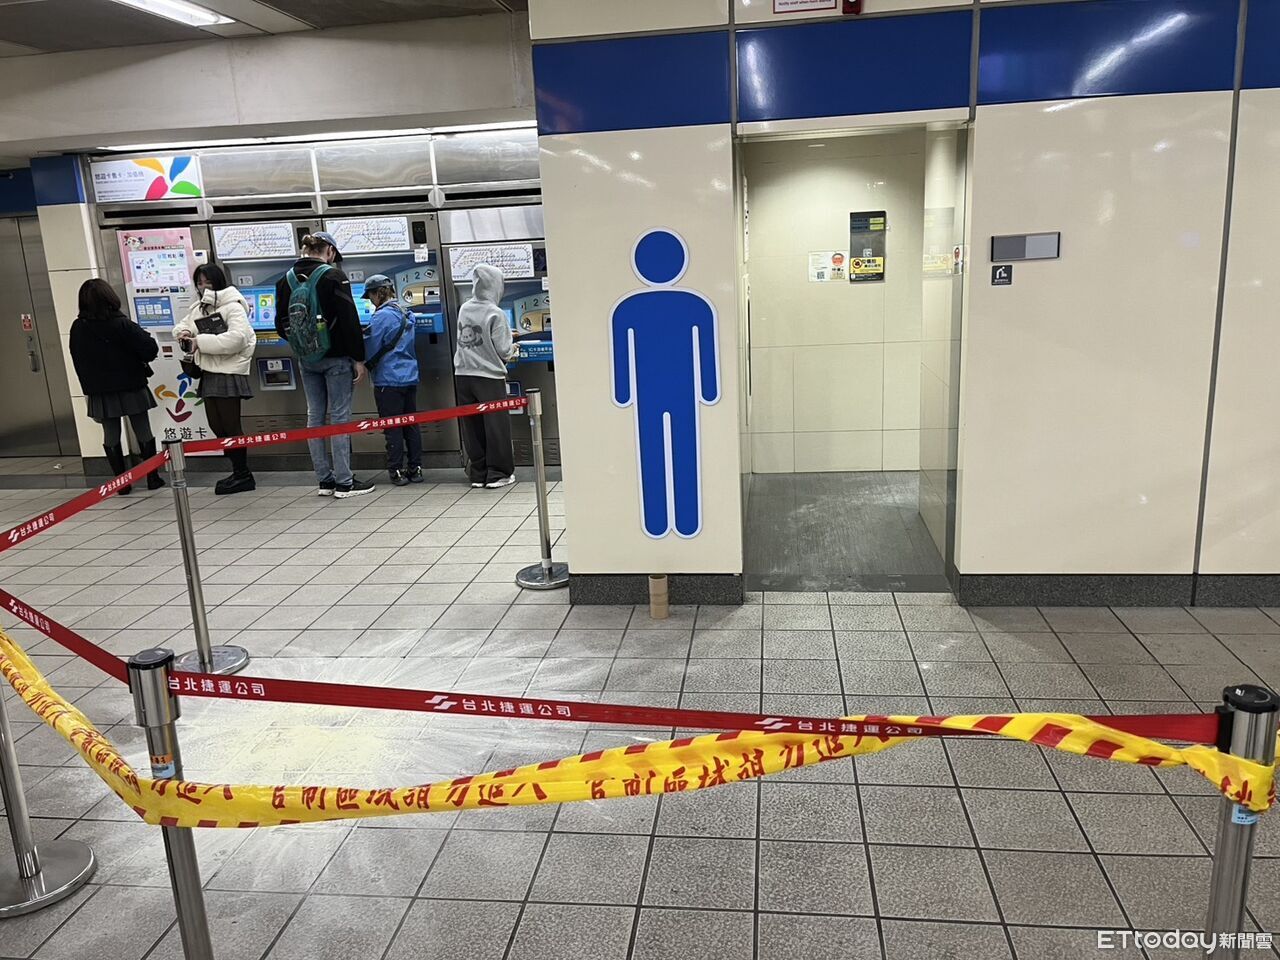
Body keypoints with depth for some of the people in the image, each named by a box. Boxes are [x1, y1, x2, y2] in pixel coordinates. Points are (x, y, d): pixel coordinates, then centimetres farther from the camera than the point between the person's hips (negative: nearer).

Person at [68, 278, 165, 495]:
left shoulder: (78, 328, -2)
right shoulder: (121, 324, -15)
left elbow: (78, 362, 5)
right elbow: (150, 349, -17)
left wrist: (88, 389, 14)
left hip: (100, 392, 3)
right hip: (131, 387, -3)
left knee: (111, 435, 10)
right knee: (143, 431, 7)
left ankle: (121, 482, 12)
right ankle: (153, 478, 12)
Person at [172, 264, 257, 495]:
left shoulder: (233, 307, -10)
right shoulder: (199, 308, 16)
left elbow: (237, 338, -24)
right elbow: (182, 326, 22)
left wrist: (200, 342, -21)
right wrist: (184, 333, -4)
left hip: (229, 373, -9)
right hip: (209, 373, 9)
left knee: (230, 426, -3)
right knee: (217, 426, 12)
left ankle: (243, 475, 7)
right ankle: (238, 472, 22)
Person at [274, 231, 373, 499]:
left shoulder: (287, 279, 6)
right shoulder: (333, 275, -11)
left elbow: (281, 324, 9)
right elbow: (349, 320, -15)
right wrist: (358, 358, -11)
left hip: (307, 359, 5)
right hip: (336, 357, -5)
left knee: (315, 416, 10)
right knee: (339, 416, -1)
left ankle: (325, 479, 15)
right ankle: (344, 482, 1)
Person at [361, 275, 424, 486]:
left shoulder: (381, 316, -13)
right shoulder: (406, 314, 12)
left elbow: (370, 348, -11)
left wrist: (363, 365, 5)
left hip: (388, 380, -7)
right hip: (410, 377, 8)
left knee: (392, 429, -1)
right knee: (411, 425, 11)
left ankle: (397, 471, 3)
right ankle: (415, 469, 15)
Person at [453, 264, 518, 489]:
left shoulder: (464, 310, 5)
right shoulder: (495, 314, -12)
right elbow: (504, 350, -12)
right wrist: (513, 350, 12)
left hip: (463, 375, 5)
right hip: (489, 376, -5)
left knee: (472, 427, 10)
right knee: (496, 426, 4)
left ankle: (478, 473, 16)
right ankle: (498, 473, 8)